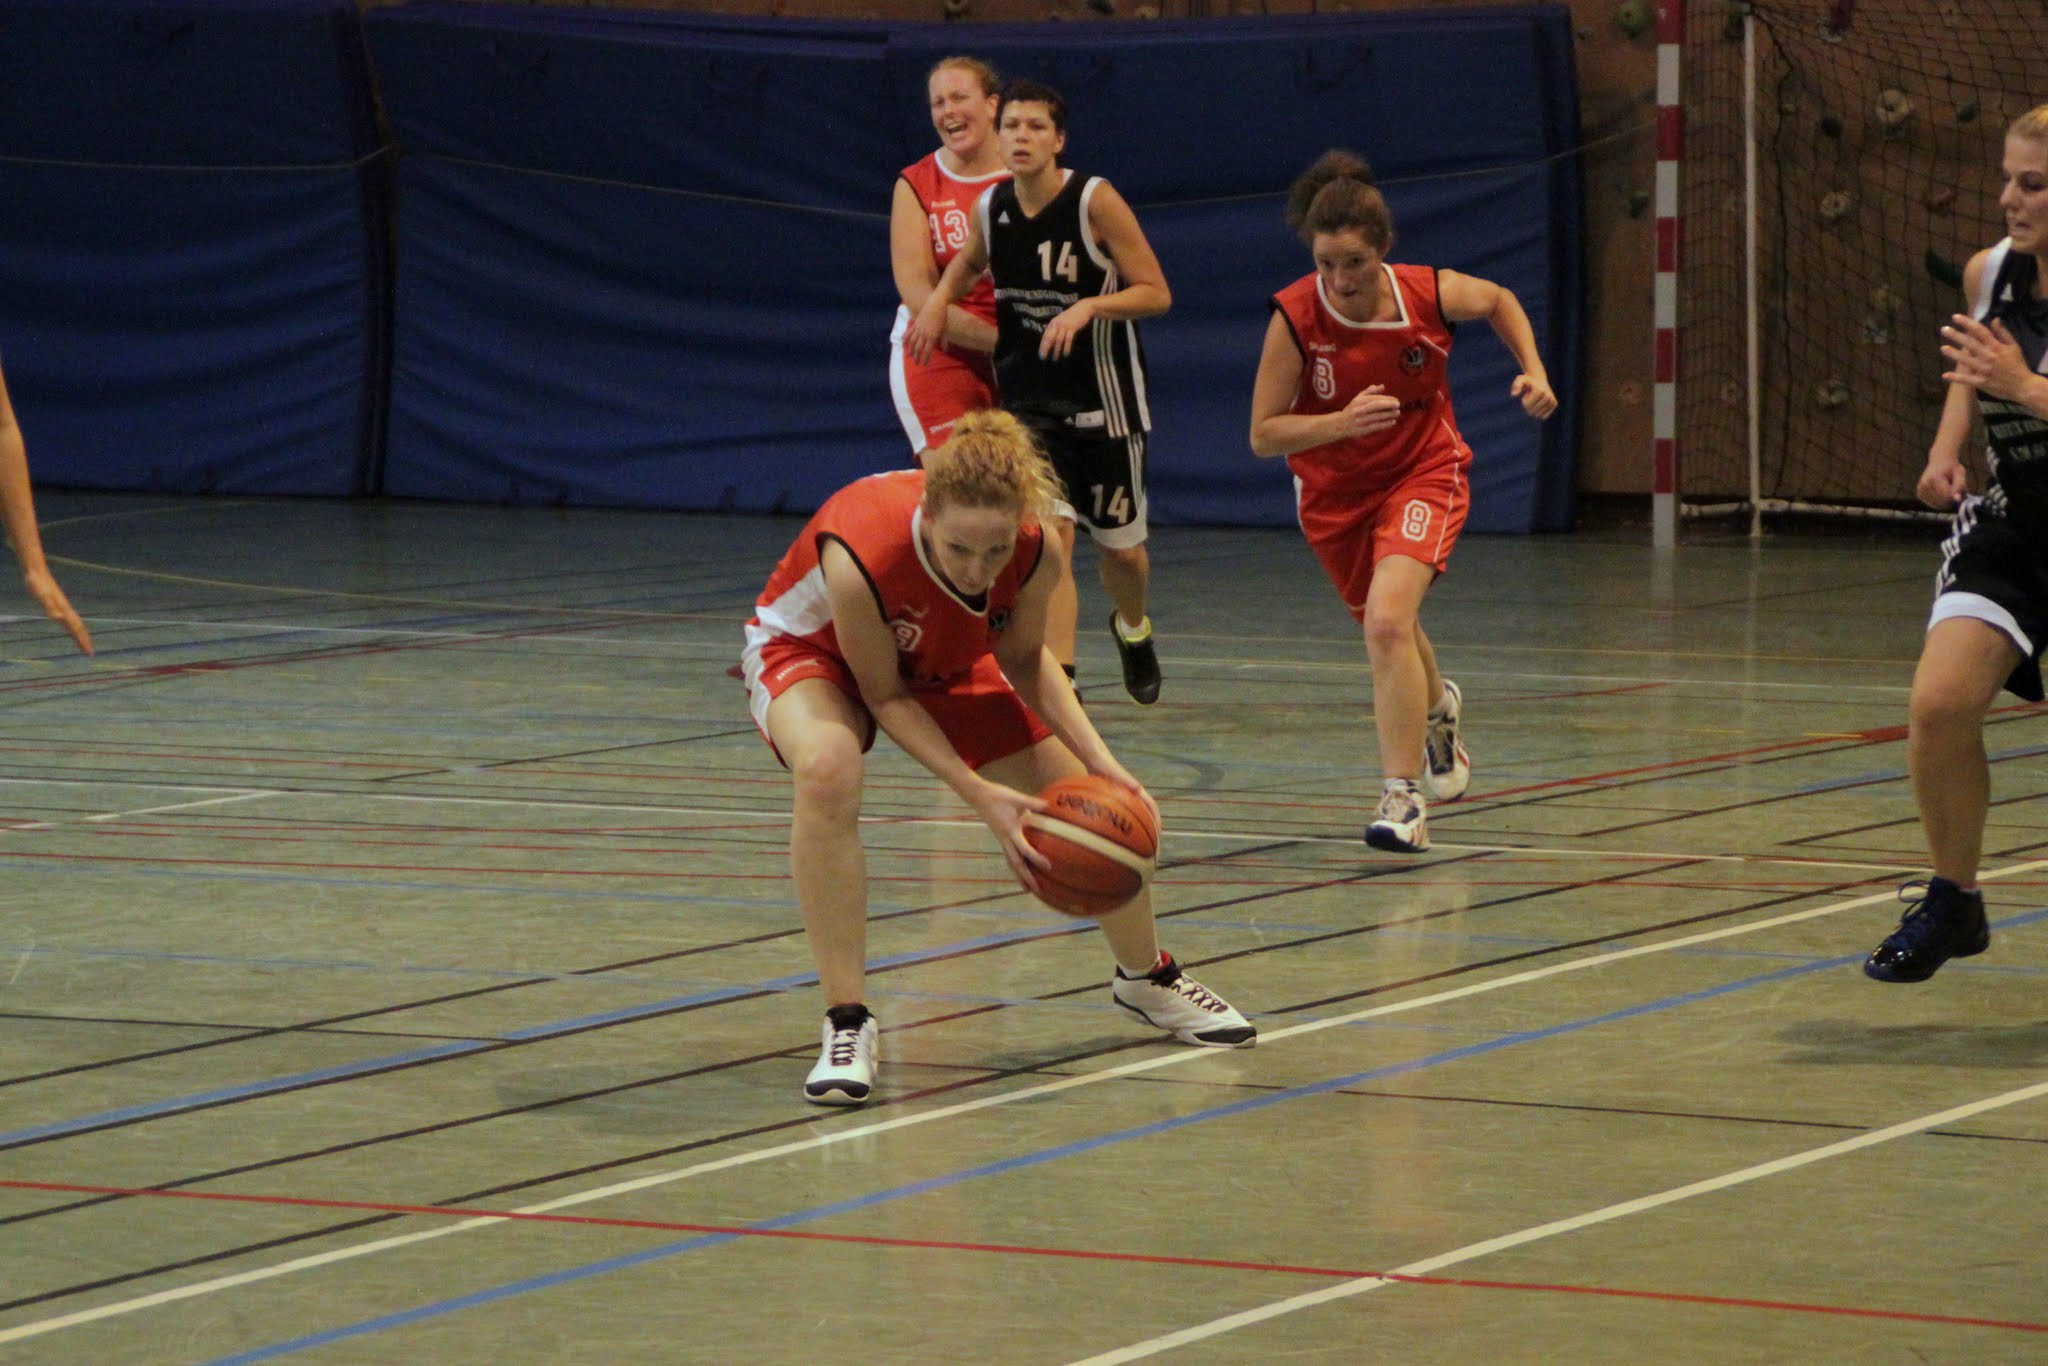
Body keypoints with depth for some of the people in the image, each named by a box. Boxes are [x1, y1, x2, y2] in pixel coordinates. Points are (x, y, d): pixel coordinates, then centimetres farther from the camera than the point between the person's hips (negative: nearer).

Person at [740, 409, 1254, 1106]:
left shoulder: (1033, 551, -30)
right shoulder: (861, 556, -43)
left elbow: (1023, 659, -8)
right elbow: (884, 695, -26)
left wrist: (1101, 763, -18)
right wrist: (981, 795, -32)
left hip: (944, 661, 5)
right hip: (811, 651, -5)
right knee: (826, 768, -39)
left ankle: (1146, 977, 41)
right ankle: (847, 1023, -27)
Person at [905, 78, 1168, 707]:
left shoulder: (1096, 201, -15)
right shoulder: (990, 207, -2)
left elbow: (1157, 294, -14)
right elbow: (969, 261, 23)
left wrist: (1088, 306, -28)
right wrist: (939, 298, 4)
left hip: (1105, 400, -2)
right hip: (1028, 400, 2)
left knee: (1120, 545, 12)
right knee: (1051, 535, -18)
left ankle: (1133, 629, 45)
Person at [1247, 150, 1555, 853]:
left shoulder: (1431, 293, -20)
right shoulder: (1295, 316, -23)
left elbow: (1499, 299, 5)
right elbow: (1263, 433, -21)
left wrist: (1533, 371, -8)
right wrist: (1342, 423, -36)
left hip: (1424, 473, -2)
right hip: (1334, 492, 2)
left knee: (1387, 620, -25)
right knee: (1387, 630, 22)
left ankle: (1403, 795, -20)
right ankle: (1437, 706, 58)